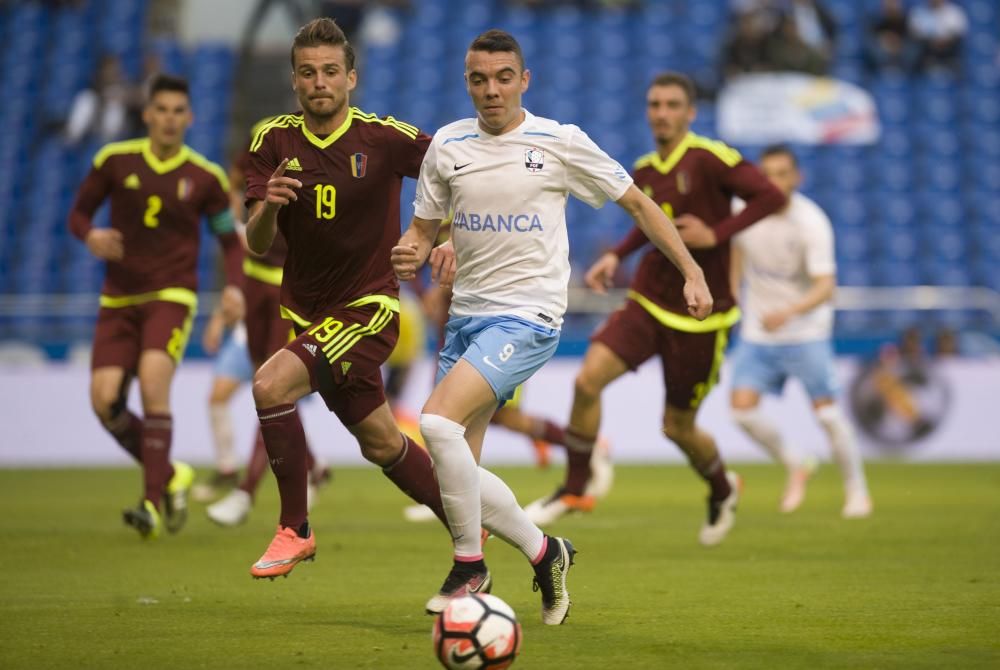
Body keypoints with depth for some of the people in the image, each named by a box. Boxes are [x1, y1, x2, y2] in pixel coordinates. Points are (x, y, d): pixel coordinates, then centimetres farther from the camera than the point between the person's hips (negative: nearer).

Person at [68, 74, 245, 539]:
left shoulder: (205, 178, -1)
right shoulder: (115, 161, 0)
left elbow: (230, 240, 9)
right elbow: (79, 212, 9)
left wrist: (234, 287, -8)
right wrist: (90, 236, -14)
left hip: (171, 296, -2)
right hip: (119, 298, 2)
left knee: (153, 383, -25)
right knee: (105, 400, -9)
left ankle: (153, 502, -19)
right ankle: (169, 477, 15)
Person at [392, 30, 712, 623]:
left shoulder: (560, 143, -4)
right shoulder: (448, 145, 6)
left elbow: (637, 202, 5)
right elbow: (424, 227, 16)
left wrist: (691, 272, 0)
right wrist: (409, 257, -8)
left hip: (529, 317, -6)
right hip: (467, 315, 6)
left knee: (438, 420, -25)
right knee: (456, 471, -1)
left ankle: (470, 567, -11)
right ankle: (543, 551, 20)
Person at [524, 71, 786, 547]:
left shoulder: (710, 159, -13)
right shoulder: (643, 172, 7)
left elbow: (771, 197, -18)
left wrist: (716, 235, -23)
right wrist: (616, 256, 11)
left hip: (700, 315, -5)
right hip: (647, 302, 5)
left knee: (678, 428, 5)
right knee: (588, 379, -17)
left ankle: (722, 490, 37)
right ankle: (574, 489, -1)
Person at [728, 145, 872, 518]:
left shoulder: (812, 223, -19)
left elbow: (825, 287, -25)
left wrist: (788, 312, -41)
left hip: (806, 331, -4)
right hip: (757, 333, 4)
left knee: (826, 410, -7)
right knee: (742, 406, -11)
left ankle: (857, 491, 11)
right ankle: (794, 469, 12)